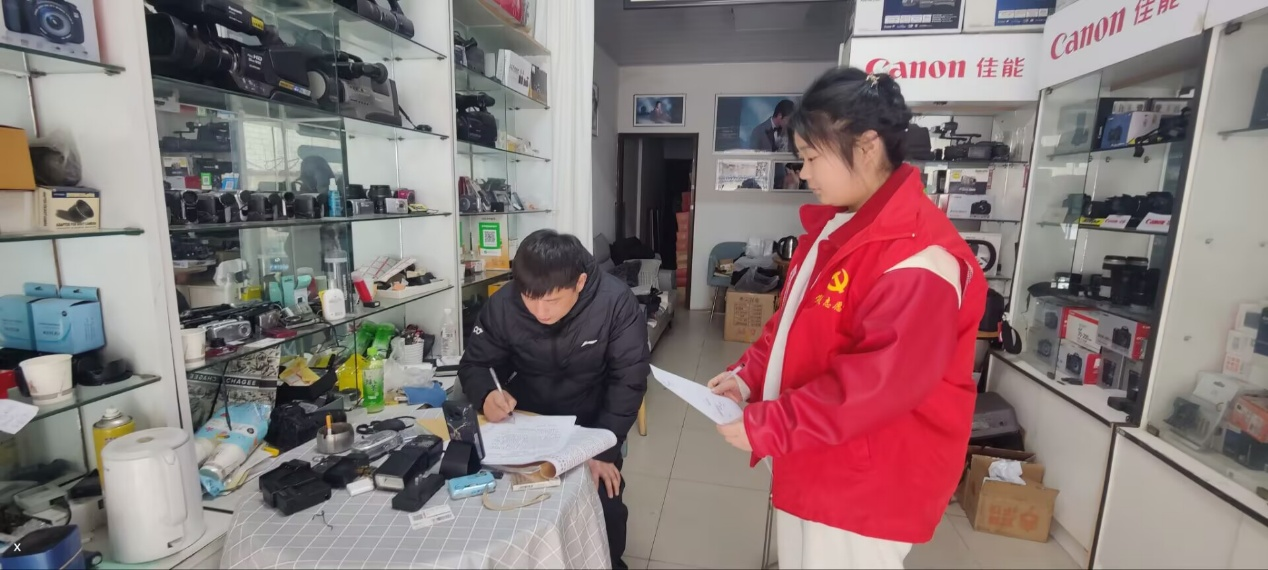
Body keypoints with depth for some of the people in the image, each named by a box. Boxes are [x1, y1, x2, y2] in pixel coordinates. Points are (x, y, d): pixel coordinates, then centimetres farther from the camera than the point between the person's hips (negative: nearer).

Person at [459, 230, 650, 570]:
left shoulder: (616, 302, -24)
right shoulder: (503, 304, -17)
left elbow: (628, 379, -17)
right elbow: (475, 364, -5)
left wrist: (604, 448, -26)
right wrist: (486, 395, -28)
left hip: (592, 425, -1)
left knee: (605, 506, -15)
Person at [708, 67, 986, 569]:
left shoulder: (918, 256, -24)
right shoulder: (831, 227, 5)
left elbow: (878, 384, -29)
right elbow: (789, 321, 11)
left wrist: (766, 426, -24)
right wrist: (749, 376, -4)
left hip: (865, 489, -8)